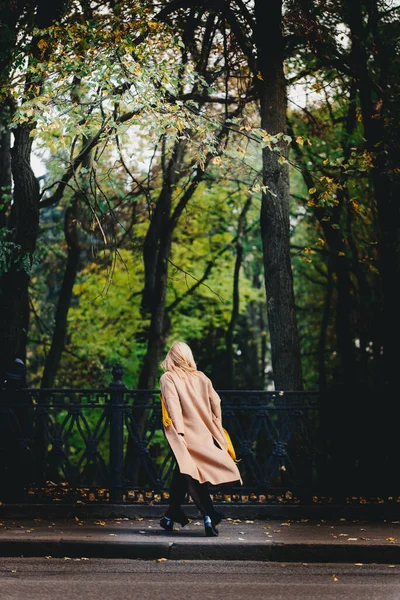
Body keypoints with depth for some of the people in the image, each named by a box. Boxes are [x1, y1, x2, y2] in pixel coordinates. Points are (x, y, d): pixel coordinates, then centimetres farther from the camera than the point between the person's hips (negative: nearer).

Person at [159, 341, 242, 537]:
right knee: (182, 474, 13)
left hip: (186, 434, -4)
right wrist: (216, 431, 16)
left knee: (189, 474, -5)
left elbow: (173, 405, -13)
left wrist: (179, 433, -21)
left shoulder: (168, 378, 0)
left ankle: (208, 515, -15)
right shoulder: (201, 377, 12)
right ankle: (171, 515, 11)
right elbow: (216, 403, 9)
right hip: (204, 433, 5)